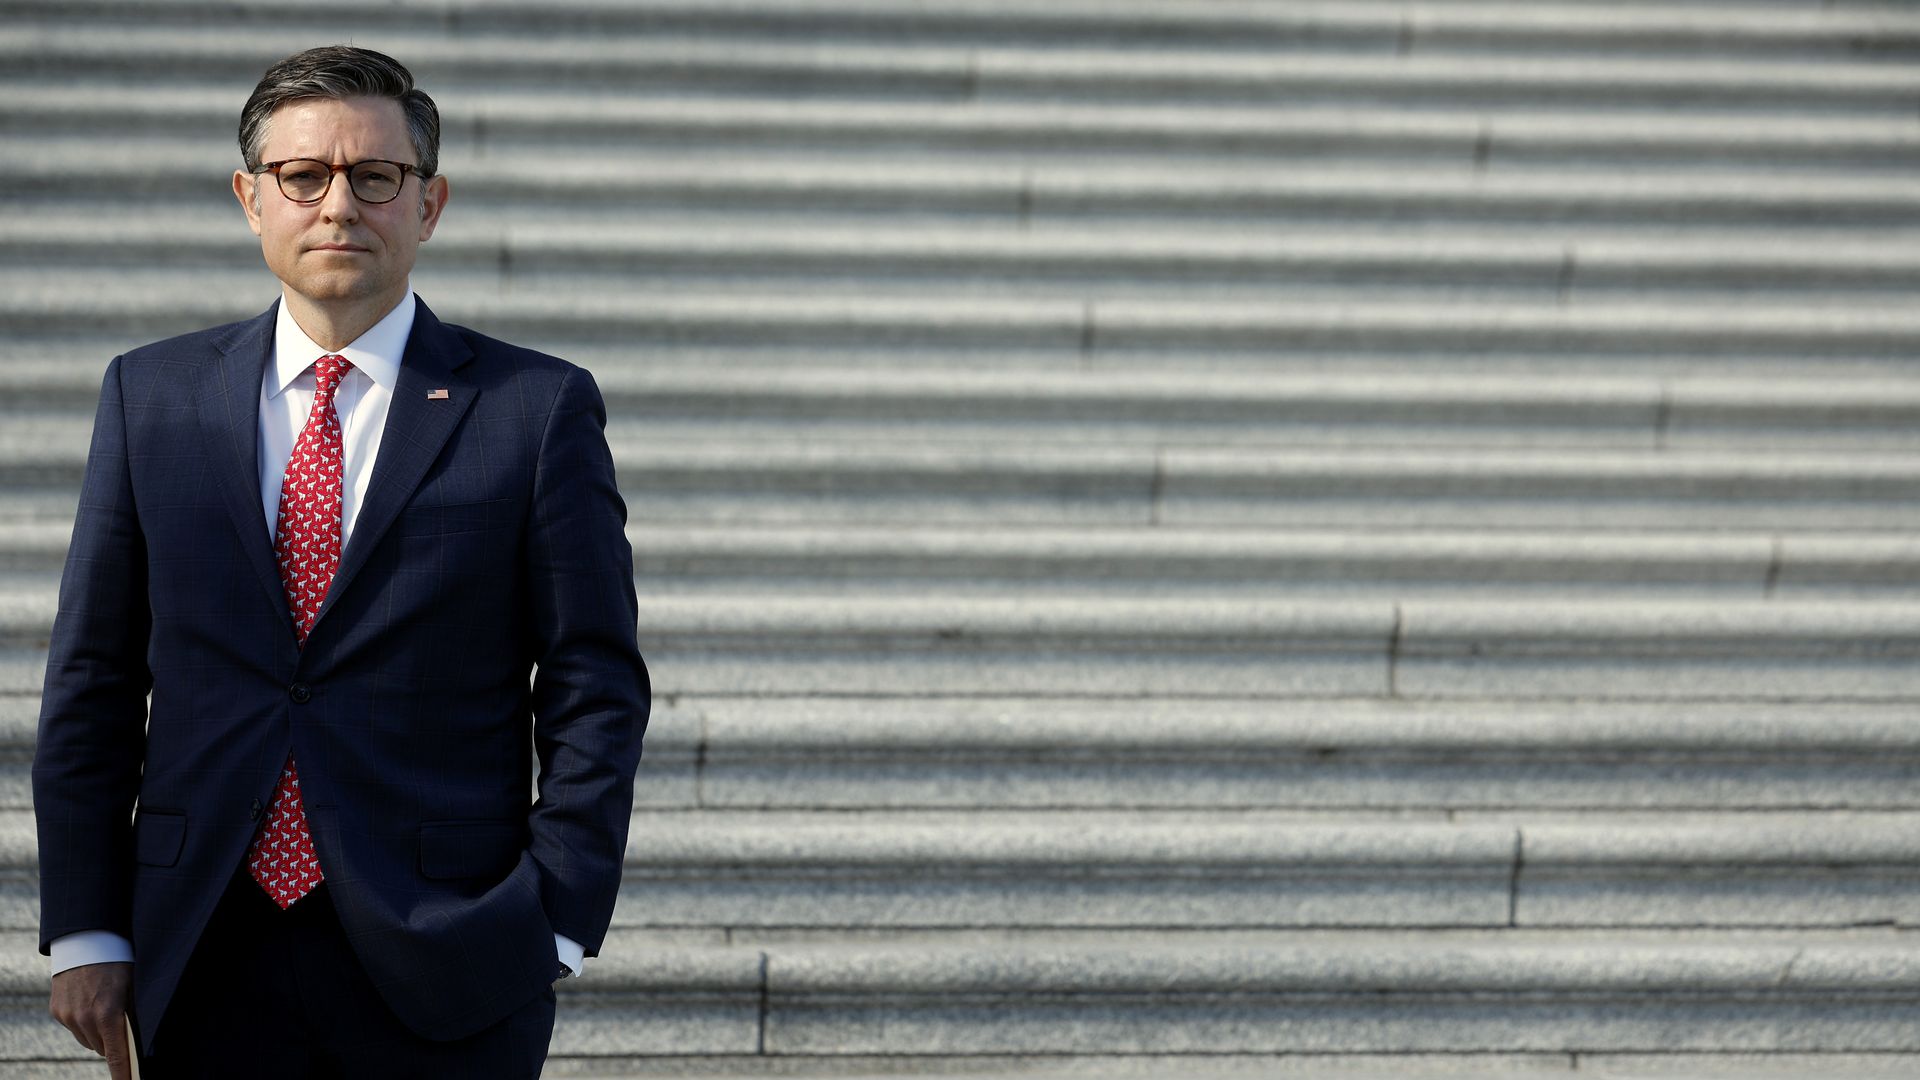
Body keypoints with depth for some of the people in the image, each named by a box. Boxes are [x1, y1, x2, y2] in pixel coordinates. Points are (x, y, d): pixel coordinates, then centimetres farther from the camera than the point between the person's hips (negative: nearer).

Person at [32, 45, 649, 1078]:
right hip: (204, 963, 2)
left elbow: (595, 692, -1)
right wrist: (84, 931, 2)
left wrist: (555, 926, -7)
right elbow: (92, 680, 7)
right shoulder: (152, 395, 8)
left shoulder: (539, 409, 0)